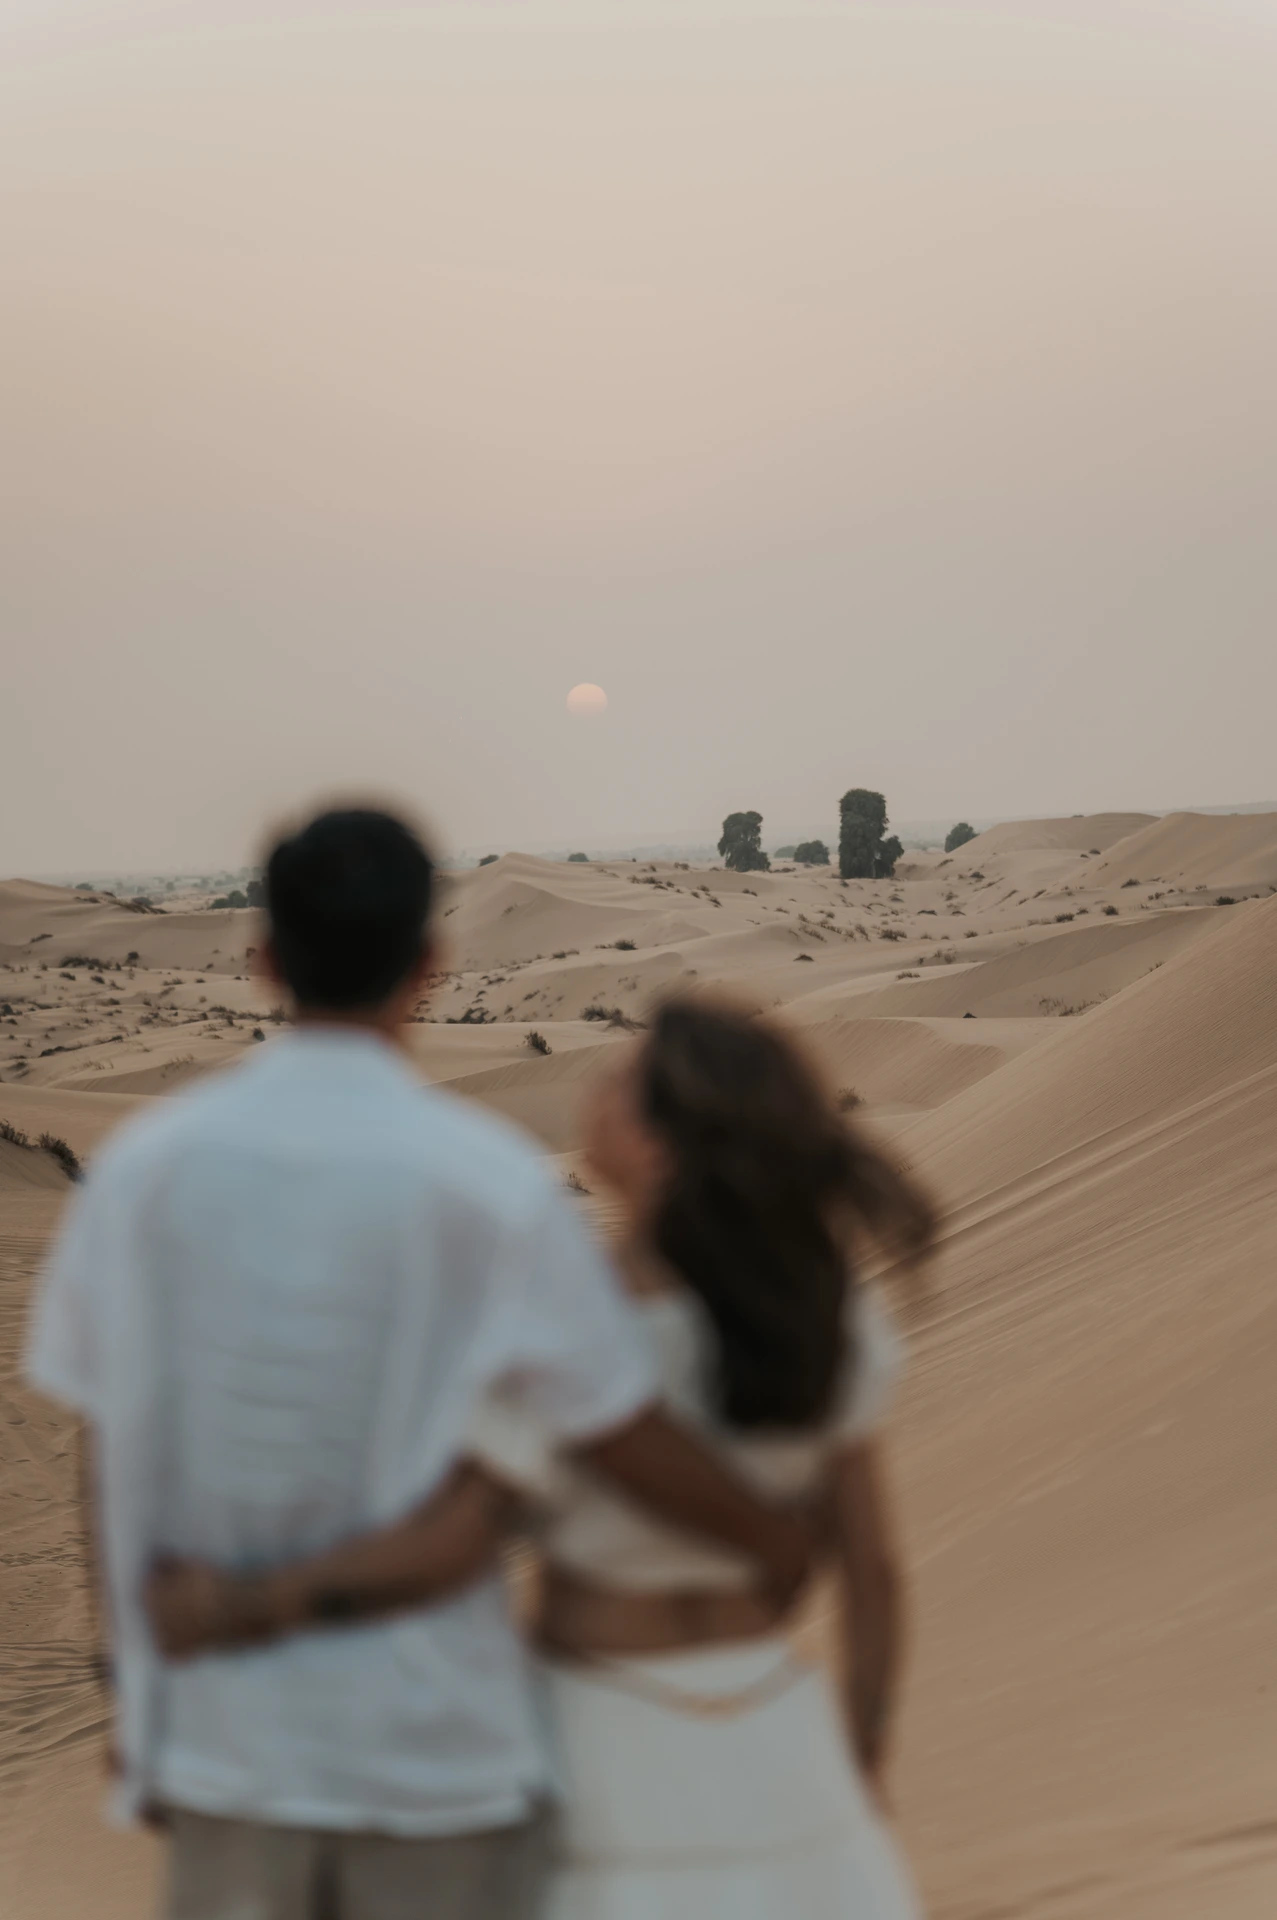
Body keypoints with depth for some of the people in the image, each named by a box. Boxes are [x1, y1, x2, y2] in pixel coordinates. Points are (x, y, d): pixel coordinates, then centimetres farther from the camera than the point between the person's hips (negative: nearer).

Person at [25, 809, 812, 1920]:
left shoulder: (145, 1163, -6)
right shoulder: (491, 1182, -15)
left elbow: (106, 1424, 3)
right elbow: (633, 1447, -9)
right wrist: (777, 1539, 12)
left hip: (227, 1732, 3)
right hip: (439, 1742, -3)